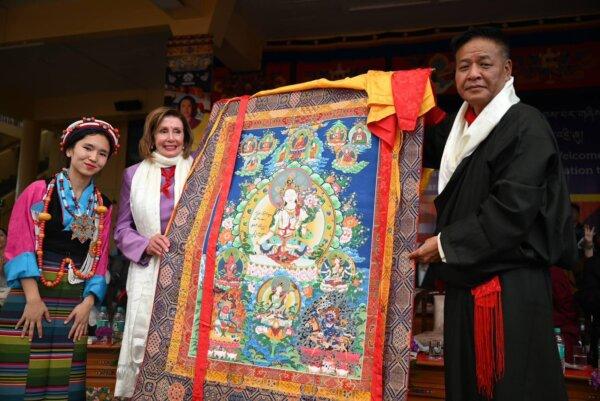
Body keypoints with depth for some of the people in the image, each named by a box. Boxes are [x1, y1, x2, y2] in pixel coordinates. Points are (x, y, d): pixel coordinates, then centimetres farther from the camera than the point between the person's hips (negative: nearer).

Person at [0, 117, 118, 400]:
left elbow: (100, 259, 9)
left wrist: (88, 302, -2)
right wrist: (32, 298, -13)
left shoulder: (103, 206, 11)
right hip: (31, 295, -3)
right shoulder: (39, 191, 0)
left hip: (75, 304, 3)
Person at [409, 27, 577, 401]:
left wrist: (447, 244, -11)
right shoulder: (463, 128, 14)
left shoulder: (526, 125, -10)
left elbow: (513, 209, -18)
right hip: (466, 284, 8)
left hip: (511, 288, -8)